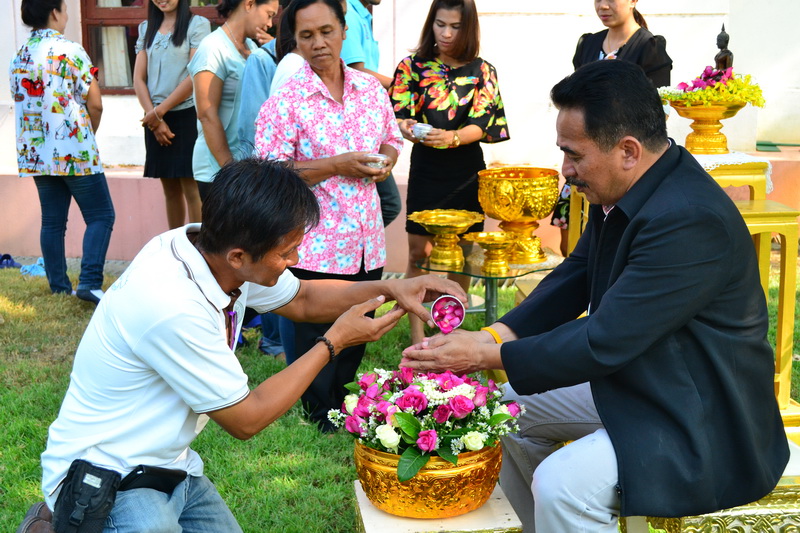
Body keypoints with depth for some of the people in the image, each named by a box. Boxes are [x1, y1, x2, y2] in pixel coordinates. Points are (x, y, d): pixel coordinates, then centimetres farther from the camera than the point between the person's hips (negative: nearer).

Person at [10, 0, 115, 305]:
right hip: (73, 151, -7)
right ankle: (90, 282, -12)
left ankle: (59, 288, 14)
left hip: (35, 153, 7)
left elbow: (21, 103, 16)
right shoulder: (69, 51, -10)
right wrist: (89, 134, 10)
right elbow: (95, 104, -9)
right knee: (100, 216, -1)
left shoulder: (19, 56, 10)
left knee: (52, 221, 10)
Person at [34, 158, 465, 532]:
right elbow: (246, 419, -19)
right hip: (102, 479, -8)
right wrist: (334, 342, -13)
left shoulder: (215, 250, -9)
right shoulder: (172, 307, -32)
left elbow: (302, 299, 11)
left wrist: (388, 289, -4)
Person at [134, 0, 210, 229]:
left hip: (186, 115, -5)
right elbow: (139, 79, 8)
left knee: (191, 189, -7)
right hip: (155, 120, 5)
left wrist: (159, 111, -8)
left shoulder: (197, 24, -3)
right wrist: (154, 117, -5)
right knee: (170, 190, 9)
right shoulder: (146, 29, 13)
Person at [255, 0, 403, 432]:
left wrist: (386, 160, -4)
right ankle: (324, 424, 26)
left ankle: (343, 407, 39)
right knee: (315, 338, 6)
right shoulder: (285, 101, -10)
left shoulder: (371, 89, 6)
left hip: (367, 242, 5)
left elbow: (392, 139, 20)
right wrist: (338, 165, -20)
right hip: (316, 246, -5)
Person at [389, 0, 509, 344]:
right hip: (425, 170, -1)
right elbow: (399, 114, -4)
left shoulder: (482, 72, 1)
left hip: (467, 170, 1)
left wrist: (452, 138, -28)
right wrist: (406, 128, -28)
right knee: (418, 252, -2)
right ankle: (416, 332, 6)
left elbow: (481, 125, -8)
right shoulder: (413, 66, 1)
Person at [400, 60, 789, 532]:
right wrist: (494, 335, -7)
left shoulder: (691, 220, -30)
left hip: (703, 424, -9)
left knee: (561, 484, -26)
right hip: (631, 383, 10)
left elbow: (604, 343, -29)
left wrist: (488, 355, -20)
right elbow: (574, 278, 7)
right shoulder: (623, 193, -2)